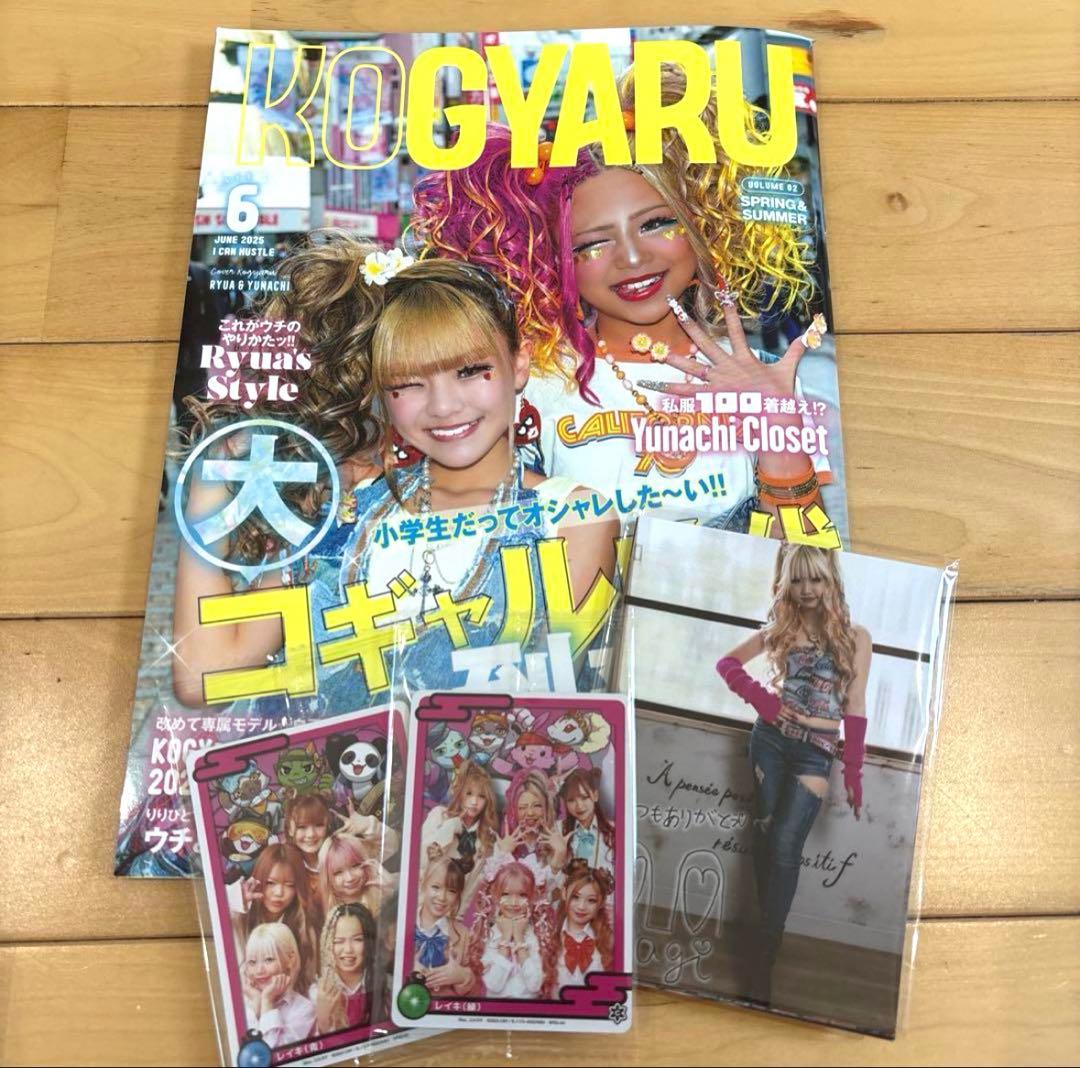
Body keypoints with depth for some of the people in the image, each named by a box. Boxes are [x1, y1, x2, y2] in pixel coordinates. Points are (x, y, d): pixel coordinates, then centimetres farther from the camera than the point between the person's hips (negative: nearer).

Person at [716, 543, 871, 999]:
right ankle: (768, 929, 22)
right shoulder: (780, 628, 5)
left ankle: (766, 955, 0)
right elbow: (727, 662, 10)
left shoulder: (855, 635, -1)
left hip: (816, 752, -2)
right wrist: (761, 699, -6)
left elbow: (855, 707, -1)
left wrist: (854, 770, -4)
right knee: (765, 835, 6)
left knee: (784, 844, -7)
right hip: (771, 739, 3)